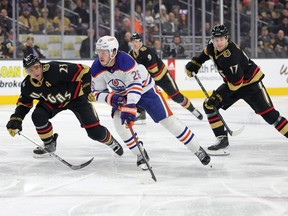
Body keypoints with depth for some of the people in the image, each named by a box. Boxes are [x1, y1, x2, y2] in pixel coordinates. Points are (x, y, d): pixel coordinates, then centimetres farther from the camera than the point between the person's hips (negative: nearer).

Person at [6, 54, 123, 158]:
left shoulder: (55, 69, -37)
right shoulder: (27, 86, -18)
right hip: (52, 102, 4)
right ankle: (50, 145, 2)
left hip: (76, 96, -4)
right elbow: (24, 103, 1)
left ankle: (110, 141, 27)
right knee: (38, 116, -23)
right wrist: (15, 120, -12)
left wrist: (88, 89, -29)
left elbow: (83, 70, -32)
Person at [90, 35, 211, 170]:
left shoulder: (125, 60, -36)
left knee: (168, 120, -7)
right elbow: (97, 92, -10)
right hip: (121, 95, 5)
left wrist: (129, 107, -51)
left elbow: (135, 85, -40)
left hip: (144, 88, -5)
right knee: (119, 122, -19)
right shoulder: (97, 68, -19)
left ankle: (198, 150, 4)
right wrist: (110, 98, -31)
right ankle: (141, 155, -2)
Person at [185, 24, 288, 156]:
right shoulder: (212, 47, -10)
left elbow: (236, 82, -31)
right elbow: (205, 54, 17)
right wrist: (193, 64, 13)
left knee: (269, 114, -13)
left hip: (250, 83, -8)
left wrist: (219, 95, -26)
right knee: (209, 105, -3)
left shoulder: (231, 56, -34)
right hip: (232, 81, 8)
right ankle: (222, 139, -1)